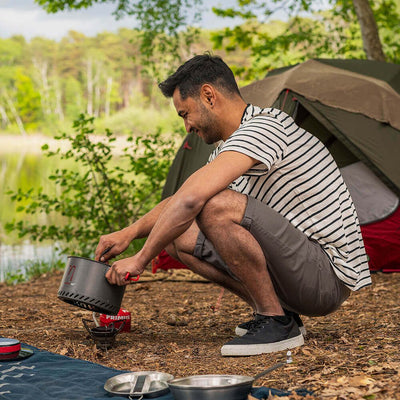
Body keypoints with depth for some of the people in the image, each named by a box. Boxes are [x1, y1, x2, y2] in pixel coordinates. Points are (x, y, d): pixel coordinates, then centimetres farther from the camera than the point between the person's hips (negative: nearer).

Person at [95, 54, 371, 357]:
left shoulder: (263, 127, -19)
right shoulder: (230, 145, 13)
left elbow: (190, 200, -30)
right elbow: (182, 199, 20)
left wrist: (141, 260, -20)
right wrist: (130, 232, 4)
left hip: (329, 277, -9)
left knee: (217, 207, -28)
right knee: (178, 236, 5)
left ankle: (277, 323, -14)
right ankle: (278, 310, 6)